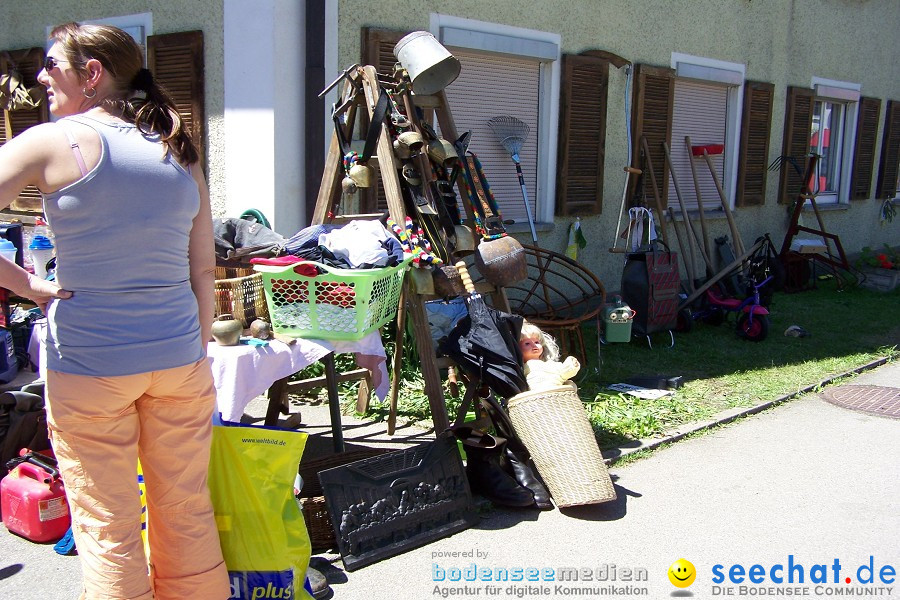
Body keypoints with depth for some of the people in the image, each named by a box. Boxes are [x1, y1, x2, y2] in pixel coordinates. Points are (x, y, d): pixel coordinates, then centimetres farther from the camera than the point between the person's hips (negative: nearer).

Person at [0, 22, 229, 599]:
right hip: (179, 357, 4)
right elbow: (204, 269, 8)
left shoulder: (53, 143, -6)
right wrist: (199, 353, 14)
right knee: (187, 511, 15)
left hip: (90, 364, -4)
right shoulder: (180, 151, 7)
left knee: (107, 529, 9)